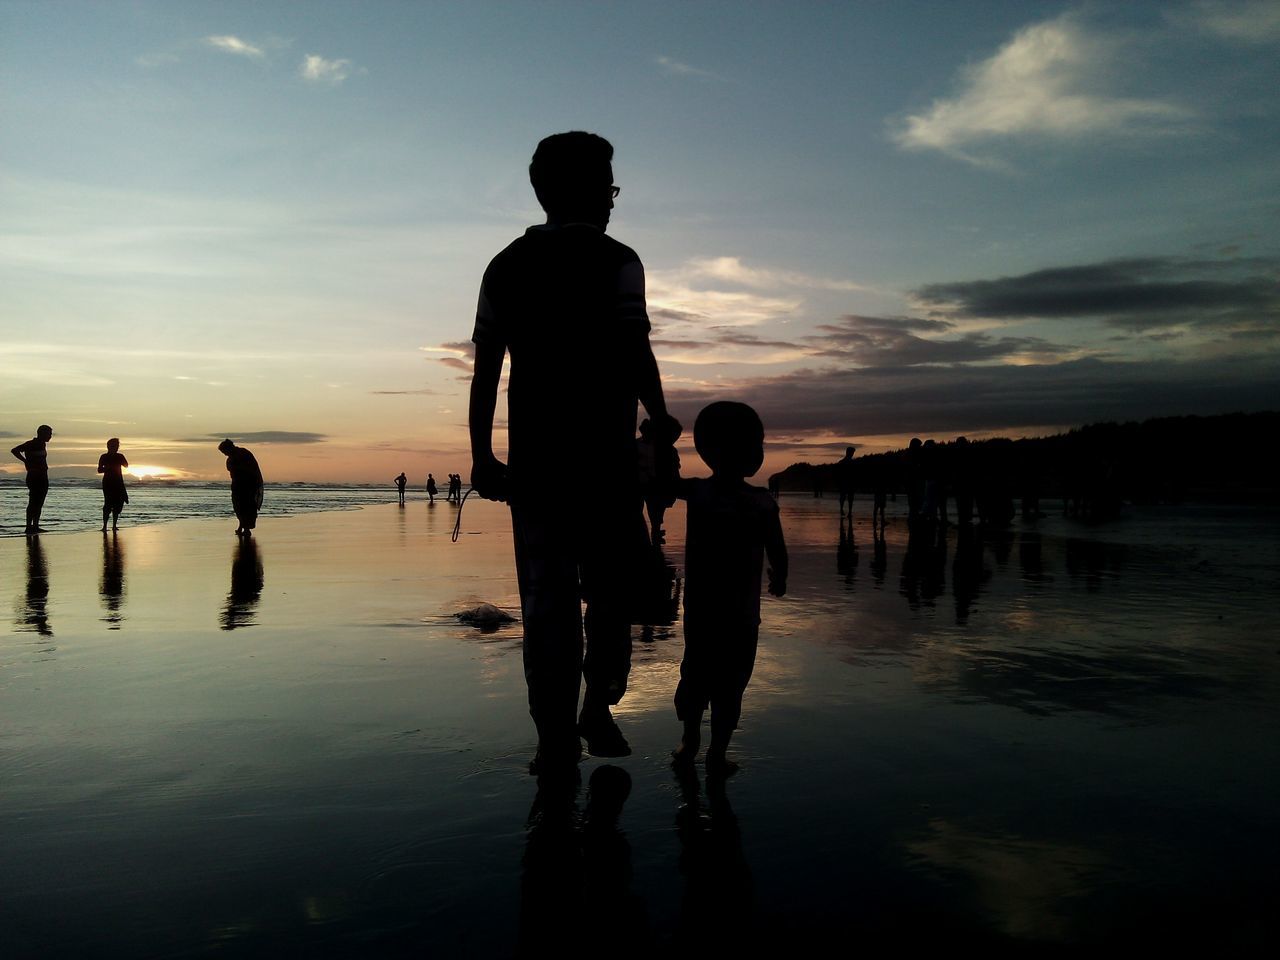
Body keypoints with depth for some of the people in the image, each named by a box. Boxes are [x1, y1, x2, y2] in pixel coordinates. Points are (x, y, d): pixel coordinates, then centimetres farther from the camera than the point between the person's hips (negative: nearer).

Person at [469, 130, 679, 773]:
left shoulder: (505, 265, 11)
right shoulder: (615, 261, -2)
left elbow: (485, 367, 7)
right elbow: (636, 352, -10)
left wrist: (481, 454, 10)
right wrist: (660, 420, 5)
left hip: (531, 456, 4)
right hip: (604, 454, -4)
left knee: (545, 598, 7)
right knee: (611, 585, 13)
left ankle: (555, 738, 8)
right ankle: (597, 706, 7)